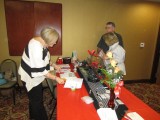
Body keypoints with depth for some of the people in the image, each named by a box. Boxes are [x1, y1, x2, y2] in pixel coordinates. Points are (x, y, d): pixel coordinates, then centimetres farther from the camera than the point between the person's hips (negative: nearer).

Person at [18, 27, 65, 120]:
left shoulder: (41, 42, -3)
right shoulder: (36, 47, -33)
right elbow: (40, 70, -30)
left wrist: (54, 65, 7)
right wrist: (56, 78, -25)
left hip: (35, 75, 9)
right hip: (31, 77, -9)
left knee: (35, 98, 24)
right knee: (37, 100, 7)